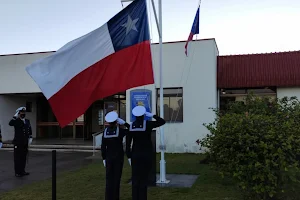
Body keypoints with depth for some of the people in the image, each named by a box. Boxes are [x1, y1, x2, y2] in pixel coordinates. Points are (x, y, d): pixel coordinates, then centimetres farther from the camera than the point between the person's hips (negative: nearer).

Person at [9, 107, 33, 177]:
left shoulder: (27, 121, 11)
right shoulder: (16, 121, -5)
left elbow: (30, 130, 19)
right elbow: (10, 123, -27)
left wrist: (30, 138, 10)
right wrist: (15, 116, -26)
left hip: (25, 143, 5)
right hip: (18, 143, -5)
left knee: (24, 157, 11)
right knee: (17, 158, 0)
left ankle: (22, 171, 22)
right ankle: (17, 172, 7)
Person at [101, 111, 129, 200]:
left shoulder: (105, 131, -2)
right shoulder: (120, 130, -13)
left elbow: (103, 147, 0)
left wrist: (104, 159, 8)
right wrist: (124, 123, -6)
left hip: (109, 157, 3)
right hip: (118, 157, -3)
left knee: (109, 178, 10)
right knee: (116, 177, 3)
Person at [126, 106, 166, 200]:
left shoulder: (131, 126, -3)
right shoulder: (148, 124, -12)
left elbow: (128, 143, -1)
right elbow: (162, 121, -4)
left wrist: (129, 156, 7)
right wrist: (151, 115, -2)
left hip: (135, 155, 3)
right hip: (146, 155, -2)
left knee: (135, 178, 10)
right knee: (144, 178, 3)